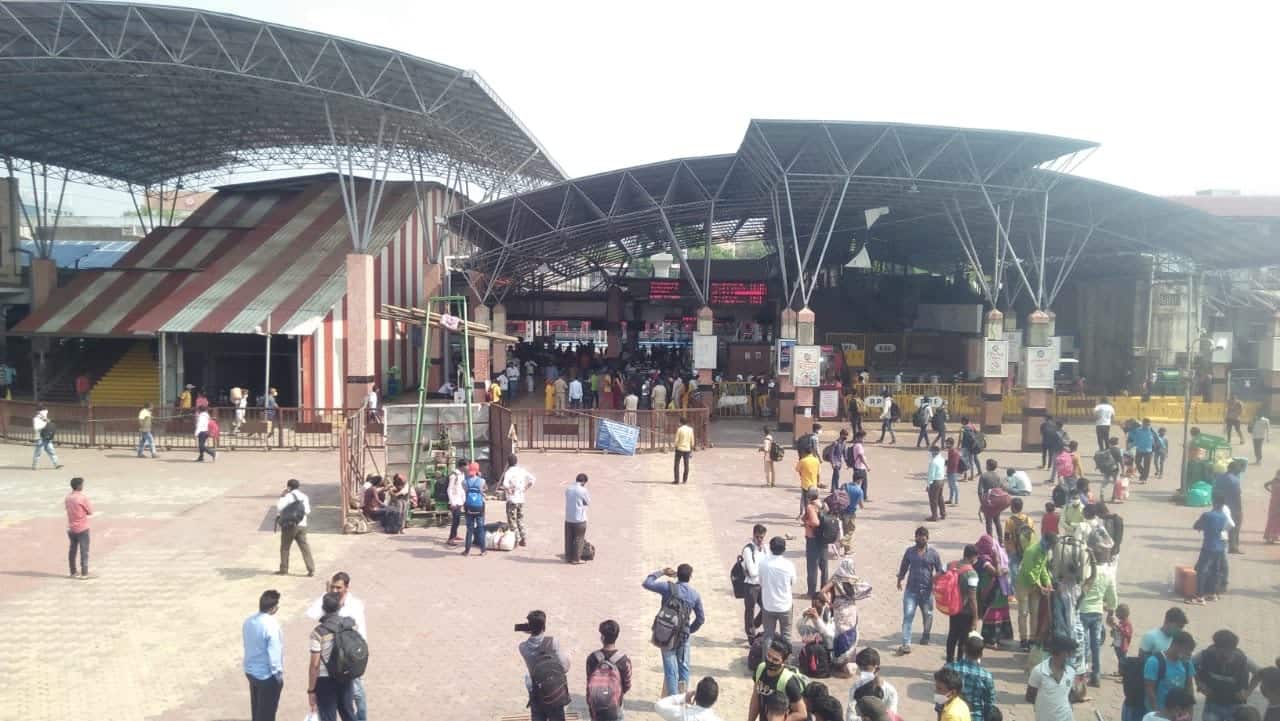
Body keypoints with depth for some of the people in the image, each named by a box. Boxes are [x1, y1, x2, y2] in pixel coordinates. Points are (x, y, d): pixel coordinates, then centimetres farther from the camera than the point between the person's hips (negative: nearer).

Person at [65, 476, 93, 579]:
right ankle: (84, 573, 1)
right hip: (82, 528, -7)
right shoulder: (83, 497, -17)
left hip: (71, 528, 7)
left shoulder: (67, 497, 5)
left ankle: (73, 572, 19)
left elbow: (69, 508, 15)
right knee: (84, 551, 0)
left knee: (72, 550, 13)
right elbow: (90, 511, -9)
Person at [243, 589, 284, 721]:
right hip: (267, 675, -8)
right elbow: (274, 653, -24)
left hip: (251, 671, 8)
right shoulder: (271, 626, -27)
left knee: (256, 707, 23)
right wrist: (278, 673, -10)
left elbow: (247, 645, 9)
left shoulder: (248, 621, -3)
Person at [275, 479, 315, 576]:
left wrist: (281, 497, -3)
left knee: (285, 547, 9)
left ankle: (284, 569, 13)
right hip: (302, 525, 5)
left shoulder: (288, 497, -8)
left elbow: (279, 508, -15)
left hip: (290, 525, -5)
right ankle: (311, 570, -1)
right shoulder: (304, 497, 9)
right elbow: (307, 512, 12)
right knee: (305, 547, 4)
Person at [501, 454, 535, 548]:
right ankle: (524, 539, 16)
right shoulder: (522, 471, 3)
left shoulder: (508, 472, -14)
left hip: (512, 500, -6)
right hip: (521, 499, 6)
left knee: (512, 521, 4)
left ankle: (516, 540, 4)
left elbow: (505, 484, -28)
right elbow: (532, 479, 6)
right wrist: (526, 488, 9)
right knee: (520, 520, 16)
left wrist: (509, 490, -10)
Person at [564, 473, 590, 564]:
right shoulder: (583, 490, -15)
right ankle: (576, 558, 8)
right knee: (578, 539, 5)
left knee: (569, 539, 12)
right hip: (579, 519, -5)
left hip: (568, 518, 5)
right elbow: (588, 502, -3)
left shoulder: (568, 489, 3)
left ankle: (568, 557, 19)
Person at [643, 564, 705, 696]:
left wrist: (661, 572, 1)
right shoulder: (695, 594, -1)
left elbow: (646, 583, -9)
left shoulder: (668, 587, -11)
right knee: (684, 667, 16)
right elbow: (701, 618, 5)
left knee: (671, 669, 1)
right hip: (684, 636, 2)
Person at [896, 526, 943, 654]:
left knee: (927, 615, 17)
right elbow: (903, 567, 16)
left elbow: (939, 570, 4)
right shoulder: (910, 551, 4)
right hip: (911, 589, 0)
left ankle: (926, 637, 42)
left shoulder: (933, 553, -1)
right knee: (908, 615, -10)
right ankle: (906, 644, -13)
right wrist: (899, 580, 20)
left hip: (927, 590, 0)